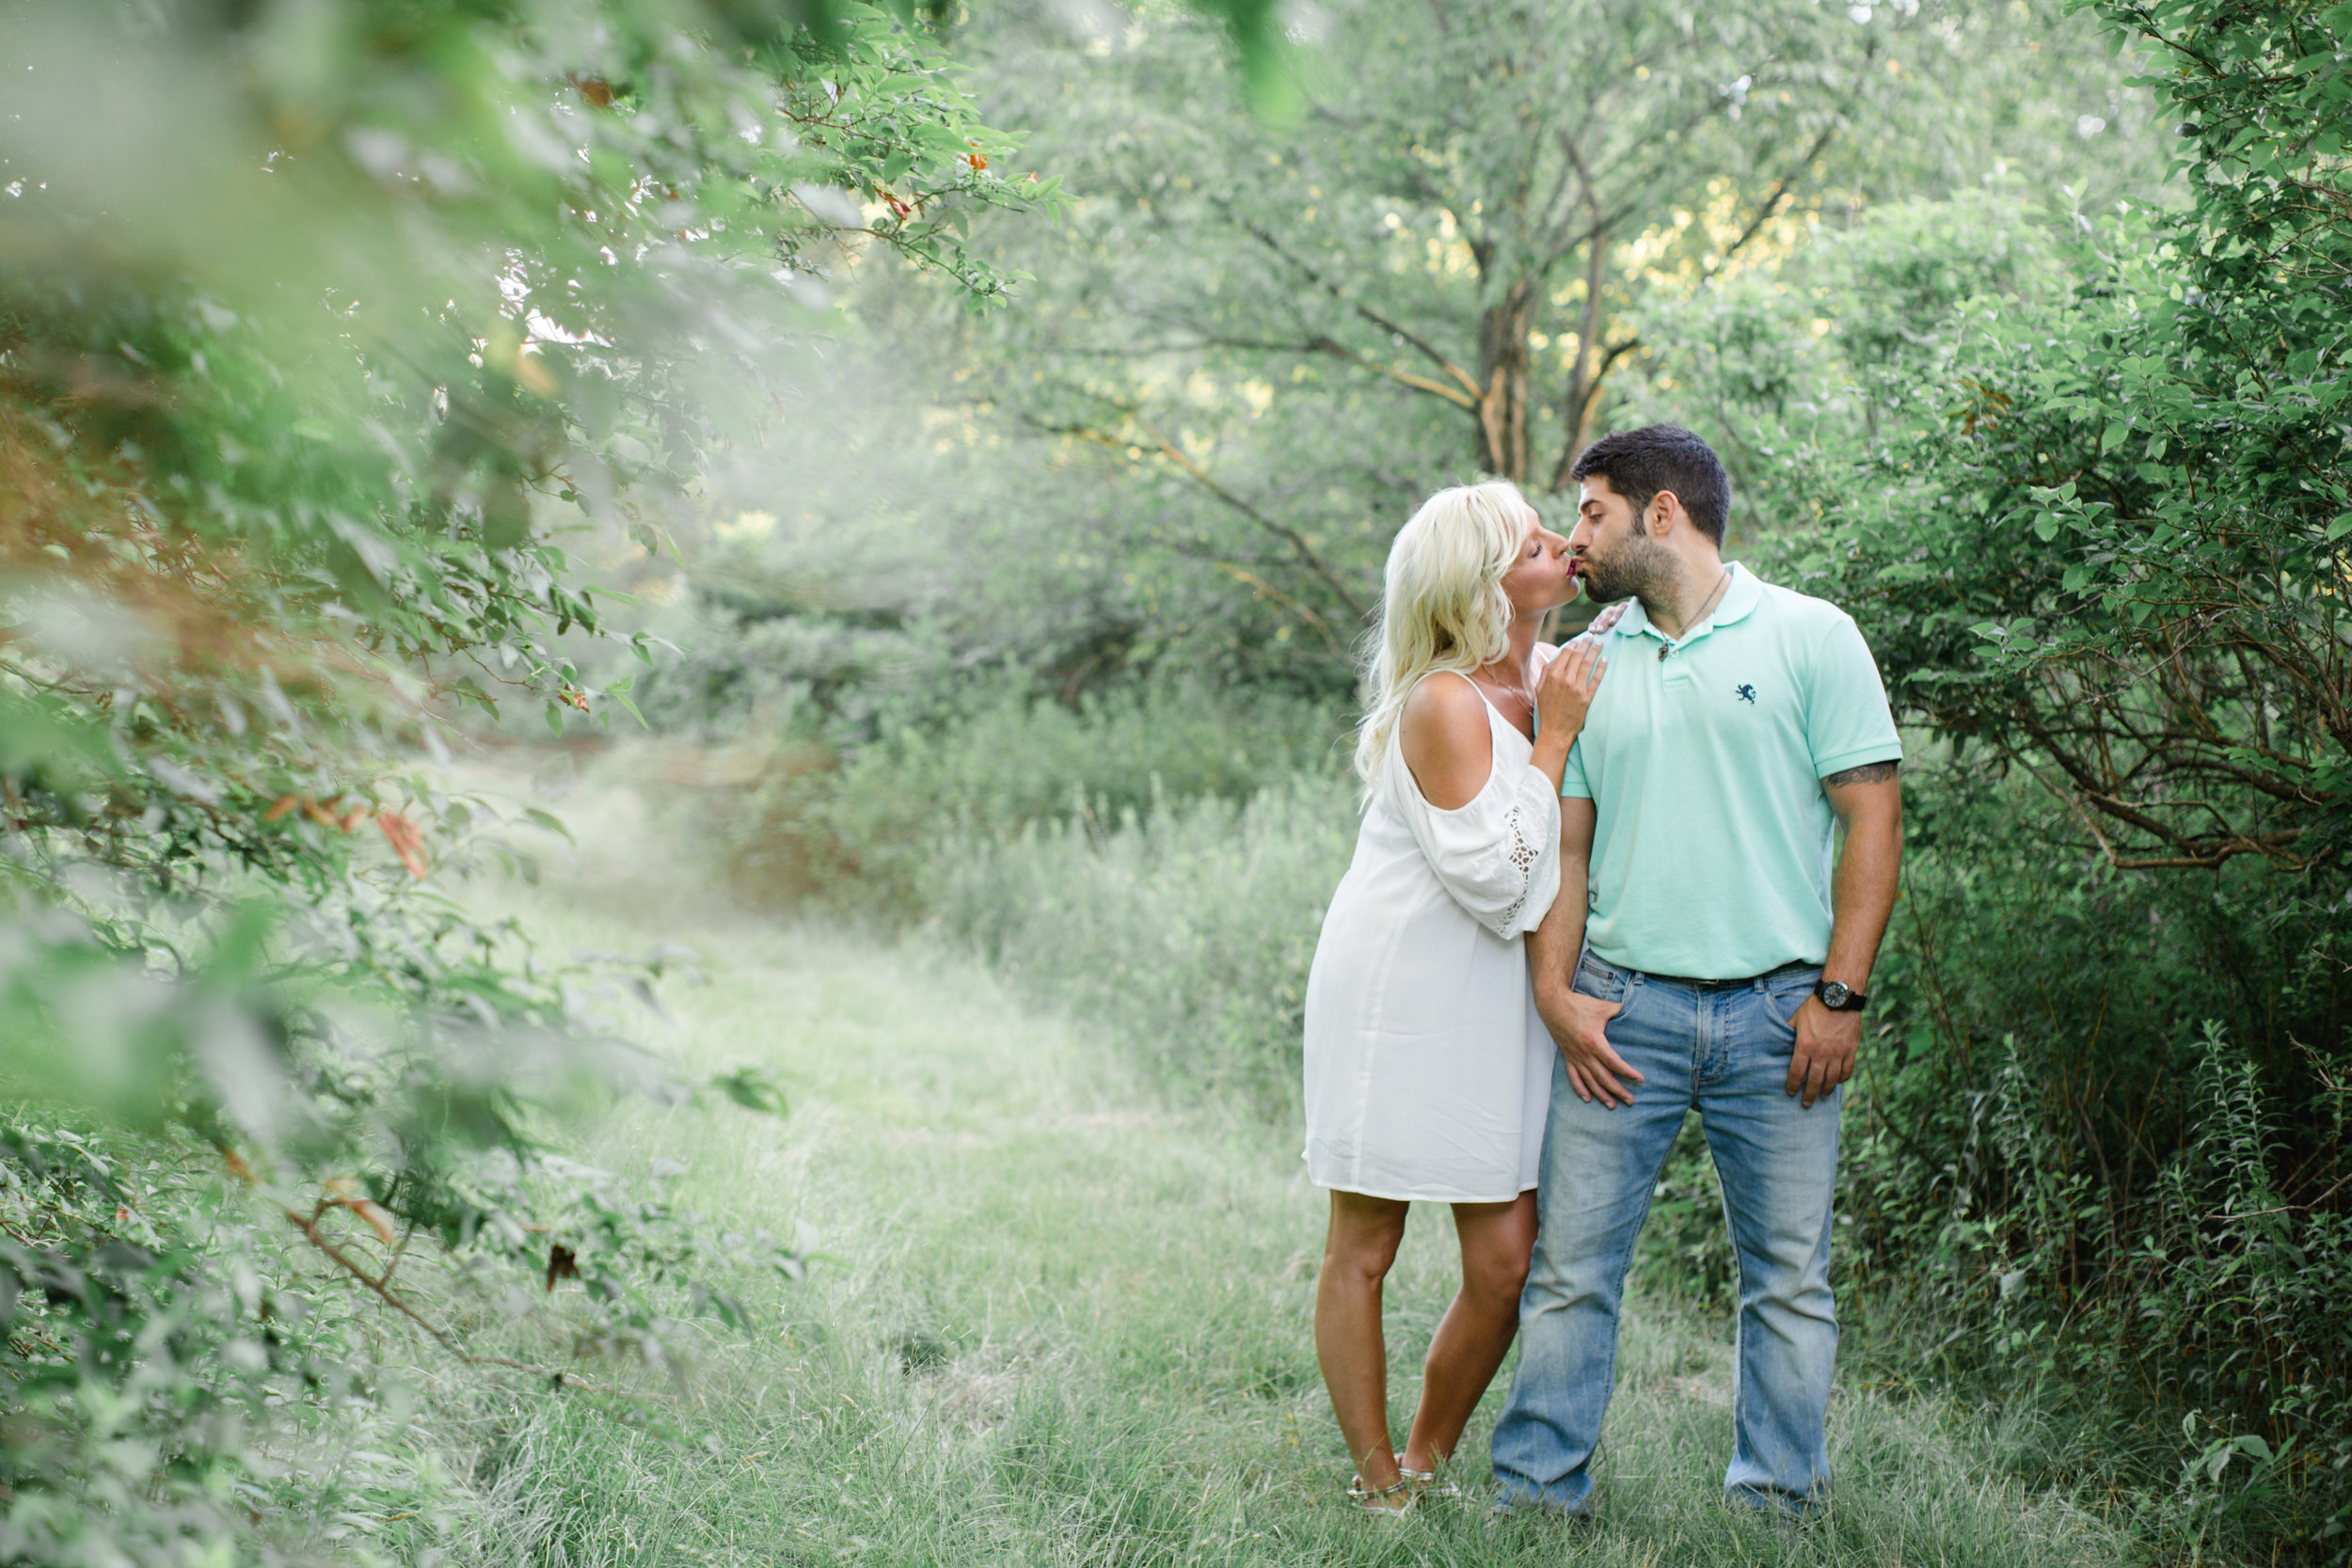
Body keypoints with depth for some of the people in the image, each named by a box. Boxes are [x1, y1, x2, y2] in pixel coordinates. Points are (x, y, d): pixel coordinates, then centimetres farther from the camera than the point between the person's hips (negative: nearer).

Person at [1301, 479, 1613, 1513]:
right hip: (1394, 998, -7)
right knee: (1363, 1252, 4)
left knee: (1507, 1263, 3)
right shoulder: (1443, 704, -17)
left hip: (1492, 1005, 7)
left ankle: (1425, 1462, 21)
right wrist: (1553, 738, -16)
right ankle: (1376, 1485, 15)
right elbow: (1494, 881, -20)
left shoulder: (1553, 679, 6)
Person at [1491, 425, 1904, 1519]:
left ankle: (1779, 1500, 18)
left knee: (1789, 1274, 5)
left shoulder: (1808, 637, 0)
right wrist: (1556, 993, -1)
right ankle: (1536, 1490, 10)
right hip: (1621, 1007, 3)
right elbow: (1564, 845, 12)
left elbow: (1873, 820, -2)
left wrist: (1841, 995, -8)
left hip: (1778, 1014, -2)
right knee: (1570, 1263, 1)